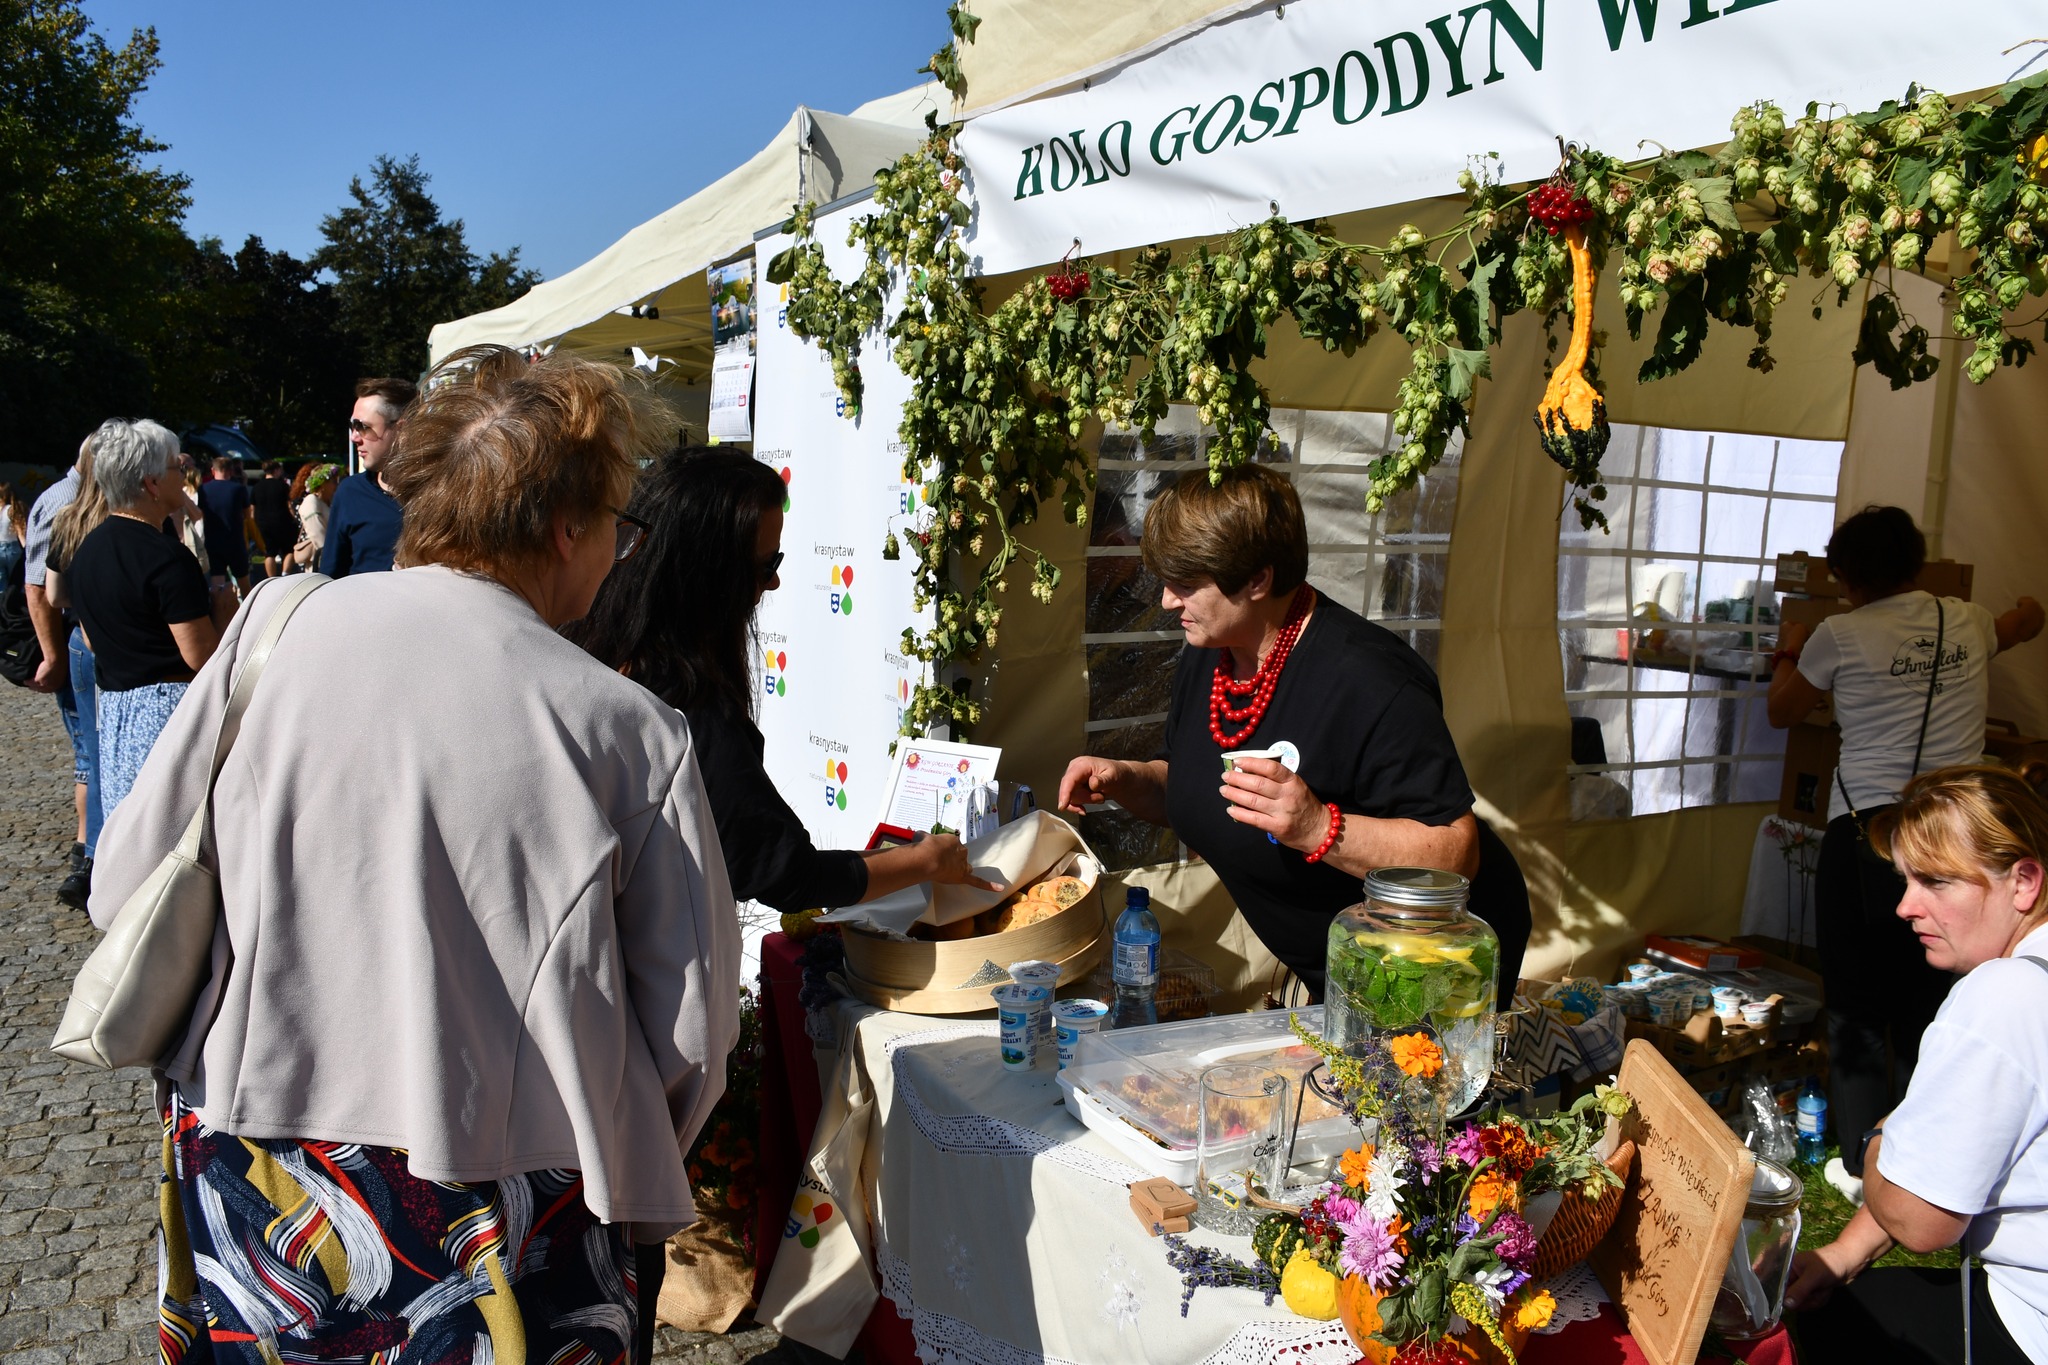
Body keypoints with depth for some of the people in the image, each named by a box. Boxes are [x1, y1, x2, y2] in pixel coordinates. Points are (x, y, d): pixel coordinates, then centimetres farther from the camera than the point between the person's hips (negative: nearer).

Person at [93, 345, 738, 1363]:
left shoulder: (277, 625, -9)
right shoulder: (634, 733, -15)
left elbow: (125, 885, -1)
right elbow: (691, 1034, -10)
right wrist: (622, 1180, 10)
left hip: (249, 1178, 3)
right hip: (495, 1225, -2)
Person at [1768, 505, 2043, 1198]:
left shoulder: (1840, 636, -4)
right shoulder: (1967, 622, 8)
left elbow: (1780, 711, 11)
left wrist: (1788, 653, 29)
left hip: (1867, 834, -4)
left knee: (1857, 1007, 9)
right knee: (1930, 1005, 15)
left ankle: (1864, 1169, 17)